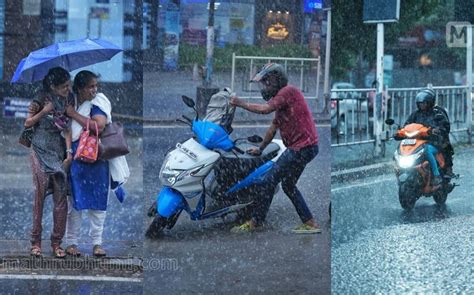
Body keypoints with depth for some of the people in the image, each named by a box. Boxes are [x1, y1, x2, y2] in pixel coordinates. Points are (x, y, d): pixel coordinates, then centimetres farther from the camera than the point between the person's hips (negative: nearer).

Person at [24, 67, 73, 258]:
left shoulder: (69, 100, 2)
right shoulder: (41, 99, -9)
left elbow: (67, 127, 1)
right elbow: (27, 123, -2)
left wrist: (69, 151, -10)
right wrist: (43, 112, -17)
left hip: (59, 151, 3)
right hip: (41, 151, -3)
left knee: (61, 196, -1)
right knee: (40, 194, -4)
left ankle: (57, 242, 5)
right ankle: (36, 241, 3)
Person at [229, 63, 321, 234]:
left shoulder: (288, 91, -10)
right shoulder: (282, 96, 22)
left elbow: (265, 109, -22)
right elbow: (273, 128, 28)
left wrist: (241, 104, -10)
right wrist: (260, 149, 33)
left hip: (302, 147, -11)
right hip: (304, 147, 11)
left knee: (269, 180, -9)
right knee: (288, 185, 17)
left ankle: (256, 222, -4)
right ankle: (310, 224, 16)